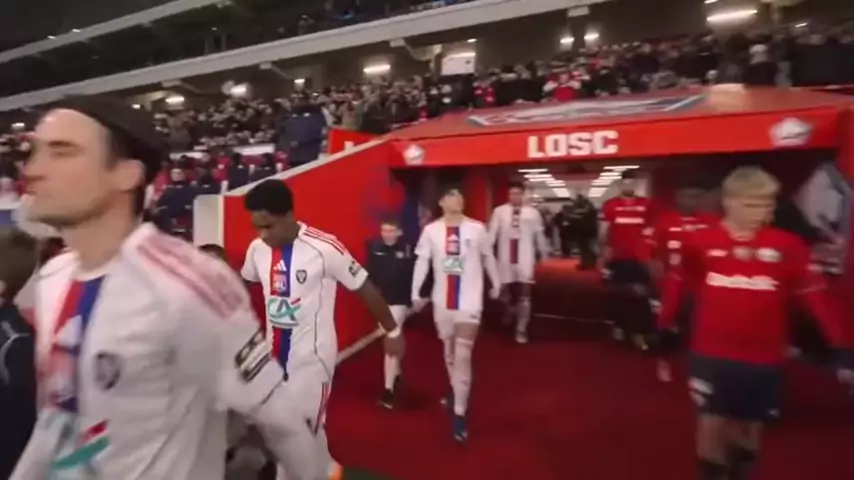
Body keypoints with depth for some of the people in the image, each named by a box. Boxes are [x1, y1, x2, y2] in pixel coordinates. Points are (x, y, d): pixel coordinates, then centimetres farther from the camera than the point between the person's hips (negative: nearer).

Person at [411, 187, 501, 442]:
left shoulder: (477, 228, -6)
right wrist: (415, 292, -4)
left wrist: (496, 284, 15)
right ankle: (456, 391, 44)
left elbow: (488, 257, 5)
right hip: (442, 300, 3)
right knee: (449, 351, 20)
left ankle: (459, 413, 5)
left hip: (470, 300, -2)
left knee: (463, 355, -5)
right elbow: (422, 261, -2)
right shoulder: (431, 230, -5)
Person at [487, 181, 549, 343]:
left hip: (525, 258, -1)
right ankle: (509, 312, 47)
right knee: (505, 290, 16)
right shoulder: (499, 211, -3)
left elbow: (539, 235, 6)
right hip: (505, 257, 1)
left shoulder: (532, 213, -2)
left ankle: (521, 330, 8)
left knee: (524, 295, 0)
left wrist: (544, 254, 12)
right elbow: (492, 233, -4)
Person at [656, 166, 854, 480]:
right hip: (712, 354, -2)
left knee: (750, 425, 20)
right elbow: (677, 287, 4)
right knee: (712, 424, 4)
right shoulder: (701, 243, -8)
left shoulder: (787, 246, -6)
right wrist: (664, 329, 11)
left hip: (763, 358, 2)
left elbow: (816, 296, -5)